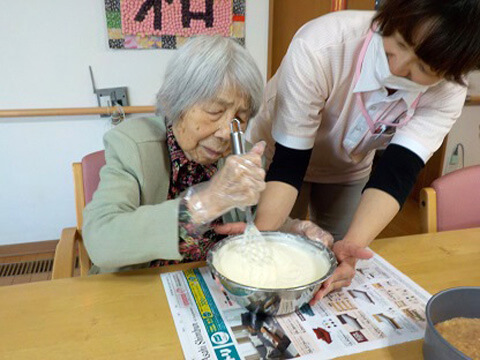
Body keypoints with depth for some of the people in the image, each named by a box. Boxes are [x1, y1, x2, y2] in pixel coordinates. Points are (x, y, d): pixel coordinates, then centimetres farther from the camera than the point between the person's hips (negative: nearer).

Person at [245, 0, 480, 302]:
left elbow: (396, 174, -33)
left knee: (340, 272, 12)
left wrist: (352, 244, -50)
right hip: (278, 155, -2)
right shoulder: (320, 48, -37)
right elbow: (288, 163, -34)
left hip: (349, 172, 3)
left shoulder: (448, 93, -24)